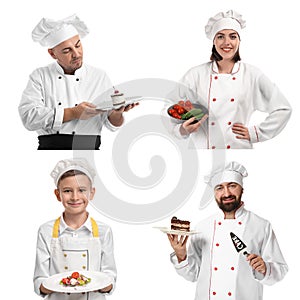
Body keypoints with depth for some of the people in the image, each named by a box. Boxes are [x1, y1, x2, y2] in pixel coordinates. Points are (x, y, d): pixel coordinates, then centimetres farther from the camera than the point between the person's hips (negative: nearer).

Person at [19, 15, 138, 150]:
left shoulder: (100, 76, 14)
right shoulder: (40, 76, 11)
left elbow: (112, 124, 14)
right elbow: (28, 116, -4)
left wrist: (116, 112, -11)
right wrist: (73, 113, -12)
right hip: (51, 146, -1)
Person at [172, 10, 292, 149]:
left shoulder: (252, 75, -2)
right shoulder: (195, 75, -2)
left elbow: (283, 109, 5)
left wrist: (255, 133, -1)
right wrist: (183, 129, -18)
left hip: (240, 146, 0)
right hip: (203, 146, 0)